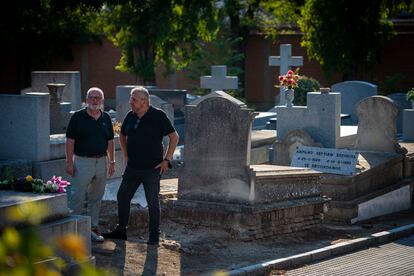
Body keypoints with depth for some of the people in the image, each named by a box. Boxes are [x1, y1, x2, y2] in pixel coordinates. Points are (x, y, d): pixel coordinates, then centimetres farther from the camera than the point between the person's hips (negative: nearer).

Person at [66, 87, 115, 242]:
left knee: (96, 198, 10)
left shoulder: (106, 118, 10)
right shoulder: (78, 117, -4)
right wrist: (69, 162, -10)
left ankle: (93, 228, 17)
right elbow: (70, 140, -5)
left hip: (101, 162, 5)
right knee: (77, 197, -6)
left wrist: (112, 161, 10)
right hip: (82, 161, -5)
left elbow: (110, 141, 14)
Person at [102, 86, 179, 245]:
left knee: (153, 202, 1)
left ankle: (154, 235, 11)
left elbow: (174, 137, -7)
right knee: (122, 196, 8)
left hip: (152, 168, -6)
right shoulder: (130, 116, 5)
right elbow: (122, 136, 23)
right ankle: (121, 230, 22)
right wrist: (125, 156, 14)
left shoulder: (158, 116, -10)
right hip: (132, 167, 6)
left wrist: (166, 160, -9)